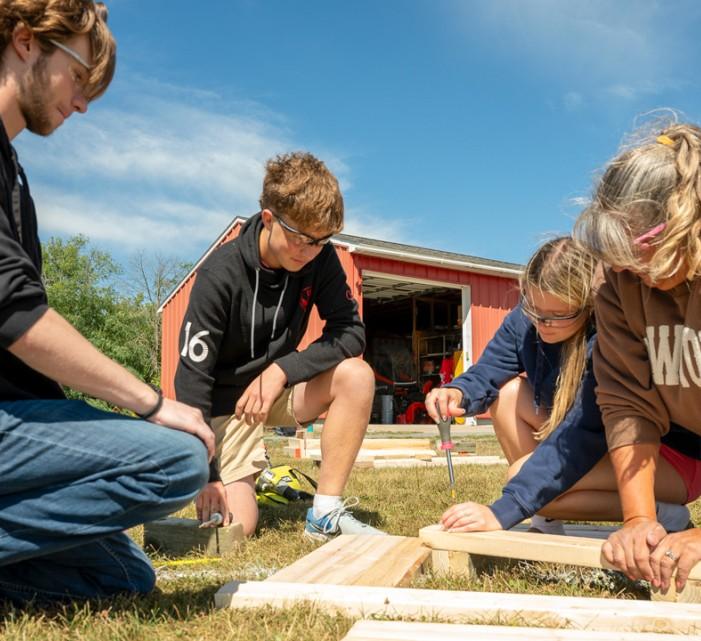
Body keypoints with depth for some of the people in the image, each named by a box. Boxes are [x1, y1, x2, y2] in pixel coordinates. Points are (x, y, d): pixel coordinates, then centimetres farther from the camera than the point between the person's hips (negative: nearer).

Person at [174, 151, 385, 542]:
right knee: (235, 525, -17)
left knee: (356, 375, -25)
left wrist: (282, 369, -29)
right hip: (227, 399, -4)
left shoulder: (320, 259, -13)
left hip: (278, 387, 4)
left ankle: (326, 513, -14)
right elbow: (193, 375, -24)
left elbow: (351, 332, -16)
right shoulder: (221, 274, -25)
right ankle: (240, 477, 20)